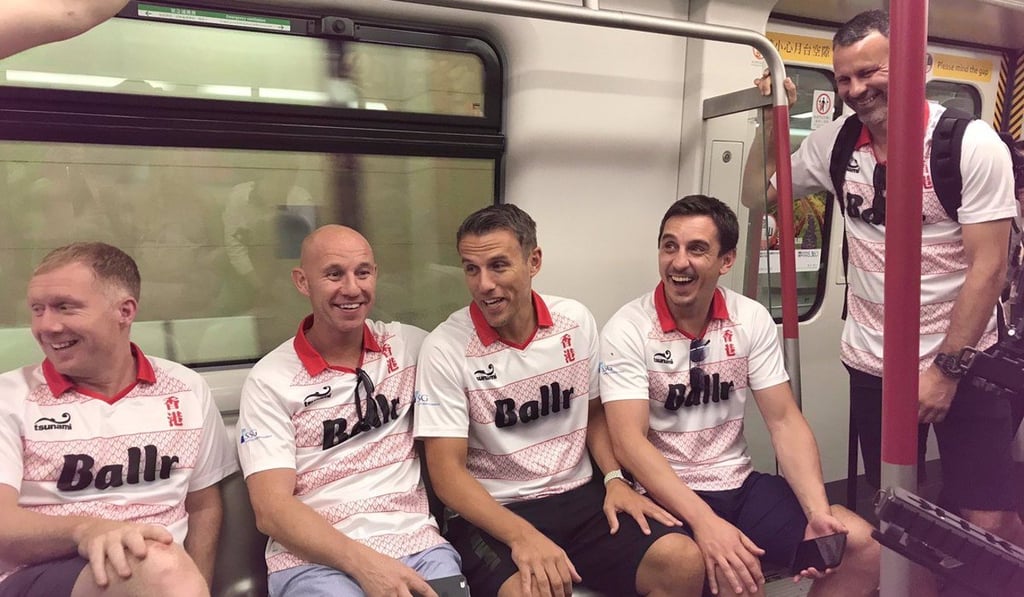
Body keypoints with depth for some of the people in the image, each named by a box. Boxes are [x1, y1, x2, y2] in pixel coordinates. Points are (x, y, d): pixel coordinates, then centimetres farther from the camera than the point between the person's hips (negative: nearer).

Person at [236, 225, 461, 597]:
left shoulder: (410, 345, 6)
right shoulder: (270, 380, 0)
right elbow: (270, 509, -6)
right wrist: (363, 562, -20)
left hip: (414, 542, 3)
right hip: (313, 557, -2)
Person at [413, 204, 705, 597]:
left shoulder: (576, 322, 1)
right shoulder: (445, 349, -12)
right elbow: (447, 471, -13)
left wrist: (615, 479, -3)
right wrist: (522, 536, -26)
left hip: (579, 496, 4)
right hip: (492, 513, -4)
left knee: (684, 561, -16)